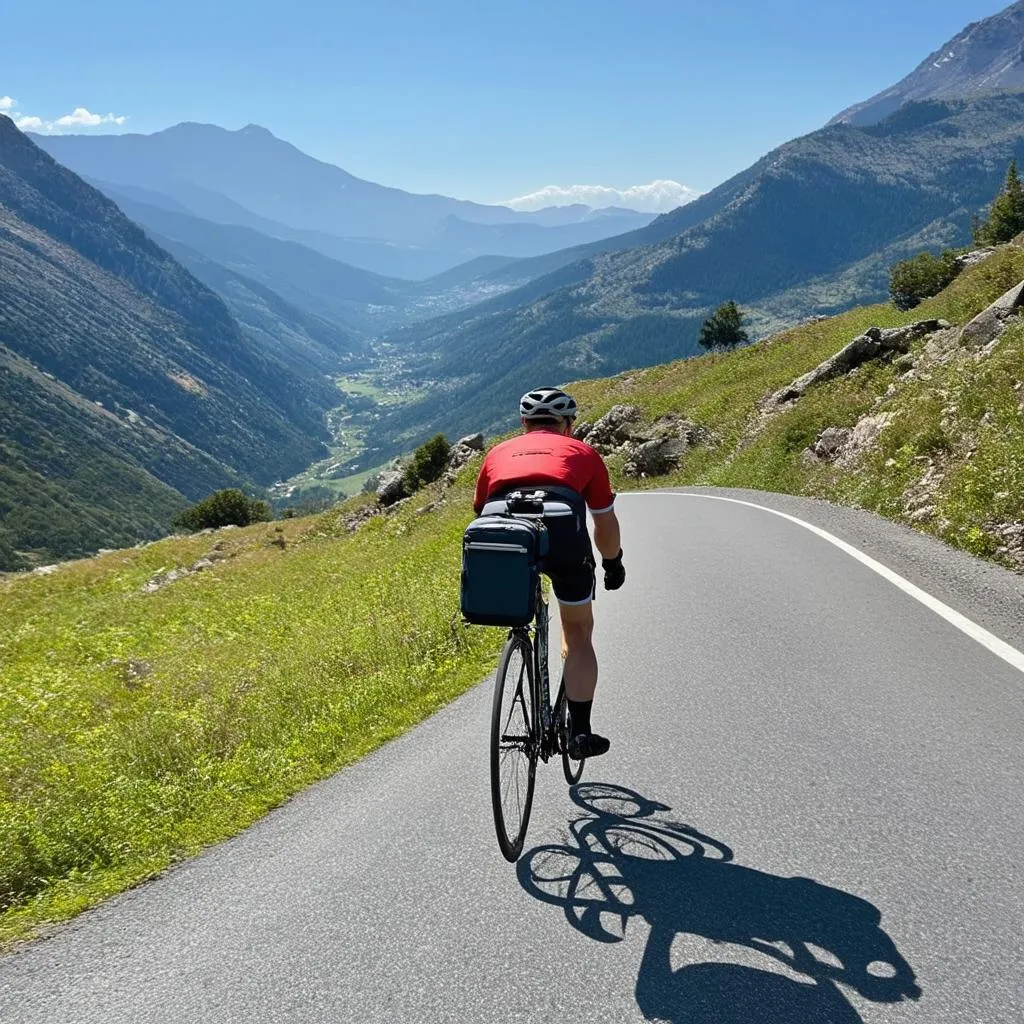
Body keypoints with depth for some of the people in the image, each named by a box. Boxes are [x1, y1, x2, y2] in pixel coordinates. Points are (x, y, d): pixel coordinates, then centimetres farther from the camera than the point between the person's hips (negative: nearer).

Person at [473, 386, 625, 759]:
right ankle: (580, 731, 18)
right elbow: (606, 524, 37)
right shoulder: (583, 452, 30)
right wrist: (613, 564, 55)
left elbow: (480, 514, 41)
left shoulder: (498, 452, 33)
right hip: (563, 529, -1)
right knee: (578, 631, 18)